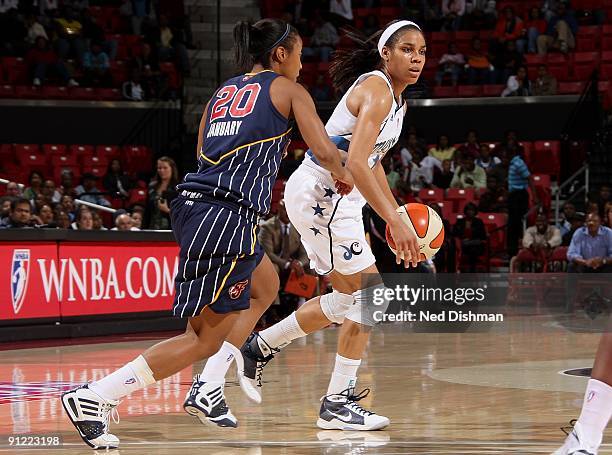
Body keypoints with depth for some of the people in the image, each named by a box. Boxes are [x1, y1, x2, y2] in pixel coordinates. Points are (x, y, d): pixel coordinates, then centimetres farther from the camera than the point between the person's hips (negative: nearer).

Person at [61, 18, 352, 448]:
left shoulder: (223, 92, 21)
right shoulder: (288, 90, 5)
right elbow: (324, 151, -2)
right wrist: (342, 175, 18)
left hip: (193, 203, 8)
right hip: (228, 216, -8)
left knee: (266, 287, 29)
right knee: (206, 336, -3)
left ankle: (210, 389, 20)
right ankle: (93, 396, -12)